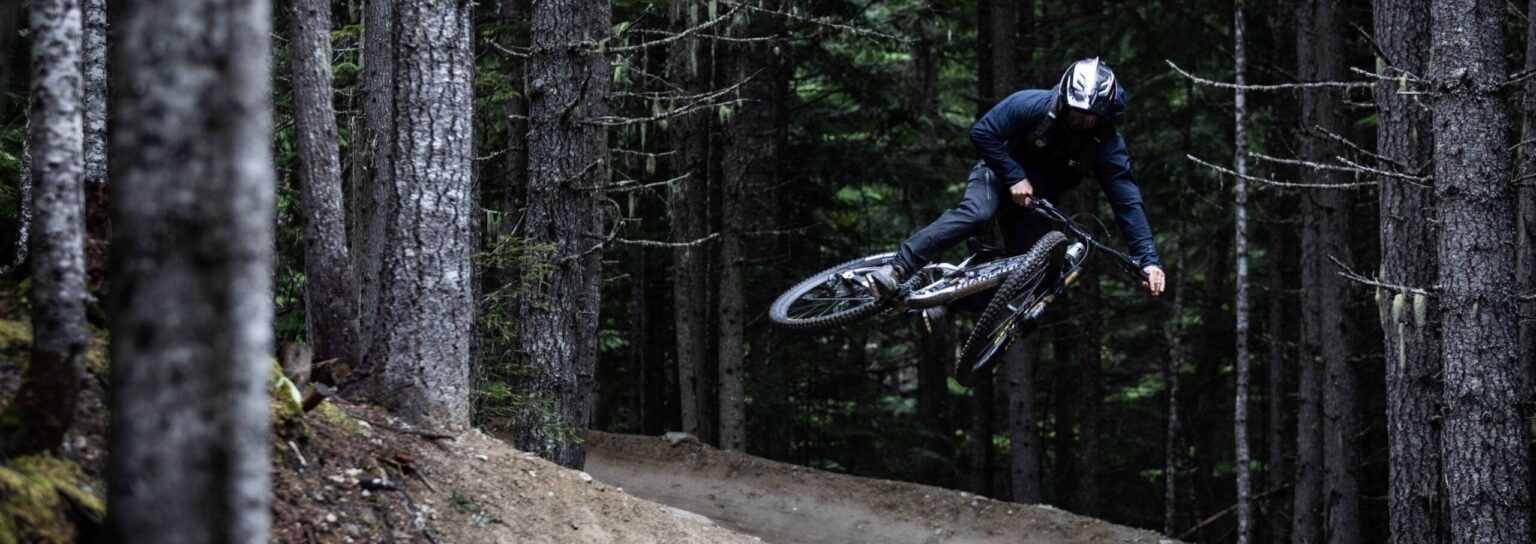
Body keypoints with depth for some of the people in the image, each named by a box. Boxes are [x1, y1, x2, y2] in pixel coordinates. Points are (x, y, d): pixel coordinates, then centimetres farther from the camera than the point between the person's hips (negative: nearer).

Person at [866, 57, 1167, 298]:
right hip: (1002, 173, -4)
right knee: (976, 213, -34)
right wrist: (1015, 177, -26)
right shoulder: (1033, 105, -26)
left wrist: (1149, 260, -32)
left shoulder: (1108, 146, -22)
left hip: (1037, 199, 4)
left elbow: (1128, 202, -24)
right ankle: (896, 270, -42)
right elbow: (982, 132, -20)